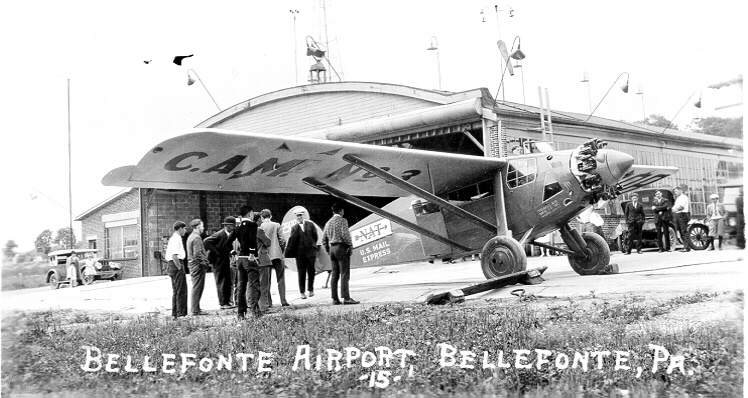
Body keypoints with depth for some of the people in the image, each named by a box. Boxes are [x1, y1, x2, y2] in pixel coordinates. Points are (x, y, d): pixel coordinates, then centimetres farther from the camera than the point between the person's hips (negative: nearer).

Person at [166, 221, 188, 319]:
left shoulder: (173, 238, 18)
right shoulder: (176, 238, -14)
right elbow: (174, 255, -23)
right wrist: (180, 267, -19)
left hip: (172, 265, 10)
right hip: (177, 264, -10)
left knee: (175, 291, 14)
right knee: (181, 291, -7)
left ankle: (174, 314, 18)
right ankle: (181, 314, -7)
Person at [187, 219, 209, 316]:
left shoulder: (191, 237, 18)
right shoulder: (196, 237, -15)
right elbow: (197, 254, -22)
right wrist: (204, 263, -14)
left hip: (193, 265, 11)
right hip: (198, 265, -11)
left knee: (196, 288, 14)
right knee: (197, 288, -8)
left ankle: (195, 309, 19)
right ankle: (195, 310, -6)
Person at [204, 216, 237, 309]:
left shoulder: (229, 235, 8)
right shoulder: (219, 235, -17)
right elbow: (205, 242, -22)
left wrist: (229, 253, 5)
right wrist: (215, 252, -19)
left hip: (226, 261, 8)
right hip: (219, 261, -8)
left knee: (228, 282, 9)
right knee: (221, 282, -4)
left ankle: (227, 301, 17)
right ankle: (223, 303, 0)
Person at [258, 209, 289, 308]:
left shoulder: (259, 227, -1)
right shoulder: (276, 225, -2)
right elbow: (282, 240, -4)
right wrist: (282, 250, 11)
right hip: (277, 255, 0)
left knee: (265, 280, 7)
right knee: (280, 279, 6)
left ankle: (268, 302, 6)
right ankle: (283, 301, 2)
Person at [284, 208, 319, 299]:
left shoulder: (310, 224, 3)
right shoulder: (294, 228, 1)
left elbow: (315, 236, 11)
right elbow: (291, 240, -3)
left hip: (310, 251, 1)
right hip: (300, 253, 0)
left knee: (311, 271, 1)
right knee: (301, 273, 2)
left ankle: (311, 290, 18)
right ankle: (302, 292, 9)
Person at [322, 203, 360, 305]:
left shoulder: (328, 223, 16)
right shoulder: (342, 220, -6)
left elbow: (324, 239, 17)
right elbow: (345, 234, -18)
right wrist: (350, 246, -9)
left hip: (332, 248, 7)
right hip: (341, 248, -7)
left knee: (335, 275, 8)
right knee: (345, 274, -8)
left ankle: (335, 299, 7)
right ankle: (346, 298, -13)